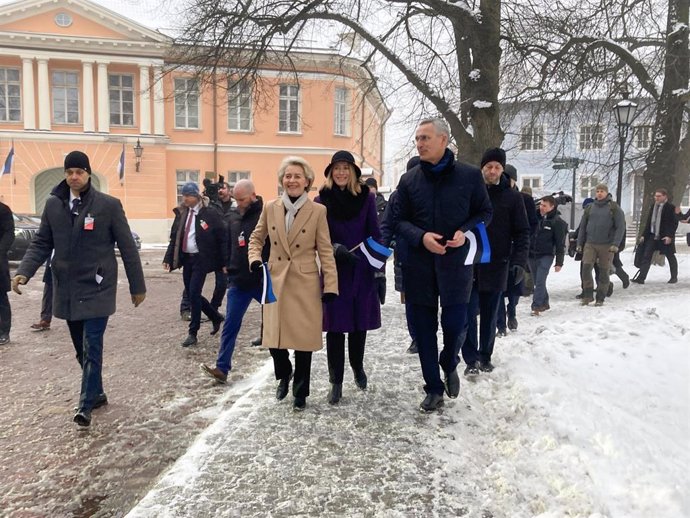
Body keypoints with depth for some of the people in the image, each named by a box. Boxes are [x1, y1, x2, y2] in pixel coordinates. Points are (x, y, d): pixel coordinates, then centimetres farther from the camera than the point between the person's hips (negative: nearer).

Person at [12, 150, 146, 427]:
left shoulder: (109, 205, -7)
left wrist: (137, 286, -3)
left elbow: (127, 247, -5)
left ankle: (86, 404, 5)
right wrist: (24, 271, -9)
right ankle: (96, 393, 32)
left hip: (97, 288, -4)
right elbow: (41, 243, 9)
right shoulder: (53, 205, 4)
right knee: (82, 349, 15)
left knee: (91, 348, -6)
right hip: (67, 290, 4)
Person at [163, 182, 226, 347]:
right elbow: (174, 237, 10)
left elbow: (221, 238, -8)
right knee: (191, 295, 10)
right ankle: (216, 317, 32)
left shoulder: (209, 213, -9)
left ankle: (193, 333, 5)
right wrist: (168, 258, 1)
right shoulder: (181, 212, 7)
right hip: (186, 259, 6)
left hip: (201, 259, -6)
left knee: (194, 294, -8)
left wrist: (224, 262, -11)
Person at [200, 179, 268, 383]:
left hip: (264, 281, -5)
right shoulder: (233, 216, 8)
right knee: (230, 325, 4)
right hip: (238, 281, 5)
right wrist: (230, 270, 14)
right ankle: (222, 368, 9)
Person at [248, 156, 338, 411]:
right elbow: (256, 238, 15)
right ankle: (284, 375, 35)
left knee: (303, 341, 5)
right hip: (275, 282, 2)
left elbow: (325, 251, -4)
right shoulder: (270, 208, 4)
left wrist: (331, 285, -9)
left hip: (305, 284, -2)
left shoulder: (318, 211, -4)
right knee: (274, 339, 3)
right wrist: (255, 259, -5)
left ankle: (300, 392, 26)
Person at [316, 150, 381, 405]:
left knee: (359, 323, 10)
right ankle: (336, 382, 12)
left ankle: (357, 367, 37)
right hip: (334, 271, -1)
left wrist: (380, 269, -1)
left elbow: (375, 235, 2)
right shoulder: (322, 200, 0)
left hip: (362, 271, 1)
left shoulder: (367, 197, 2)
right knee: (335, 327, 0)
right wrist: (334, 248, -20)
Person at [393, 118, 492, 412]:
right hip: (419, 265, 2)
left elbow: (485, 212, 8)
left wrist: (466, 231, -12)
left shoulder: (470, 175, 0)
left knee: (454, 323, -2)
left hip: (455, 262, -2)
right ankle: (434, 389, 23)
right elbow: (399, 221, 6)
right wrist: (421, 237, -14)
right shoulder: (409, 180, 5)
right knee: (424, 329, 7)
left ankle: (449, 366, 33)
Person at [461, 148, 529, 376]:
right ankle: (471, 359, 7)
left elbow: (522, 233, 0)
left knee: (489, 316, 11)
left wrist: (519, 262, -12)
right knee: (468, 314, -3)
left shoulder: (512, 197, 1)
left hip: (496, 266, 0)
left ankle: (485, 357, 25)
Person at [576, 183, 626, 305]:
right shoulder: (590, 208, 11)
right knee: (586, 267, -12)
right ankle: (587, 295, 0)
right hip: (590, 244, 2)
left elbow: (620, 227, -4)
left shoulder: (614, 208, 0)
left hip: (607, 245, -2)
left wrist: (615, 244, -14)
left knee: (604, 271, 3)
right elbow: (583, 226, 14)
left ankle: (600, 298, 13)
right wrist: (579, 243, 9)